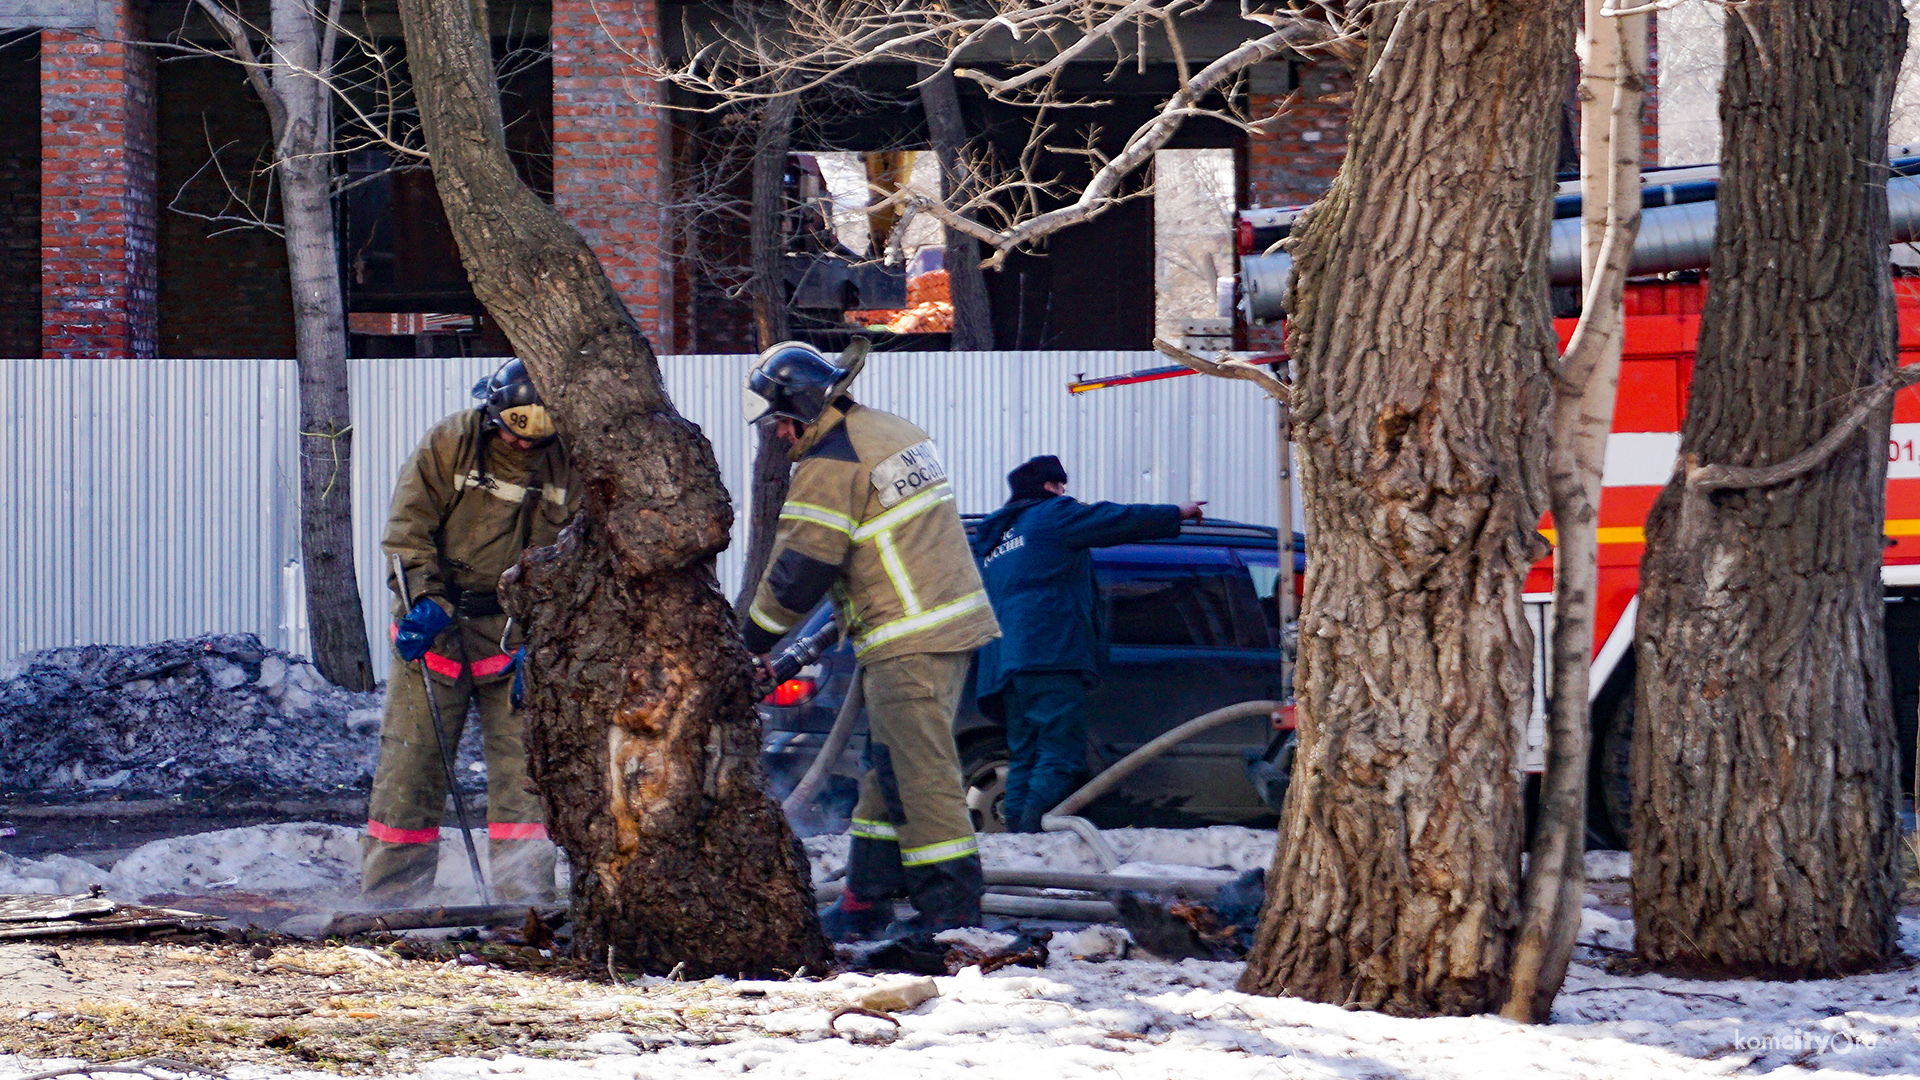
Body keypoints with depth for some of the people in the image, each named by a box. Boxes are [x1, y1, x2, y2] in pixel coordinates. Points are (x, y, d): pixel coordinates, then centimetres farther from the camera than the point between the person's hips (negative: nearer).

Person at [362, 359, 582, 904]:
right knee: (409, 761, 0)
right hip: (437, 626, -1)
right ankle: (389, 892, 7)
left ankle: (524, 894, 2)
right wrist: (426, 601, -20)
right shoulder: (448, 445, -6)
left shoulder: (567, 465, 0)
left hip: (516, 633, 1)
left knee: (520, 766, -3)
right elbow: (408, 529, -7)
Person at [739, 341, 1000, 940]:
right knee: (890, 769, 15)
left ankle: (951, 912, -10)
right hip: (956, 620, 10)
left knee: (920, 777, -8)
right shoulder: (894, 431, 16)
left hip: (908, 641, -10)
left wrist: (754, 636, 2)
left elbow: (800, 568, -12)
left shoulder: (828, 467, -13)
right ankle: (867, 902, 21)